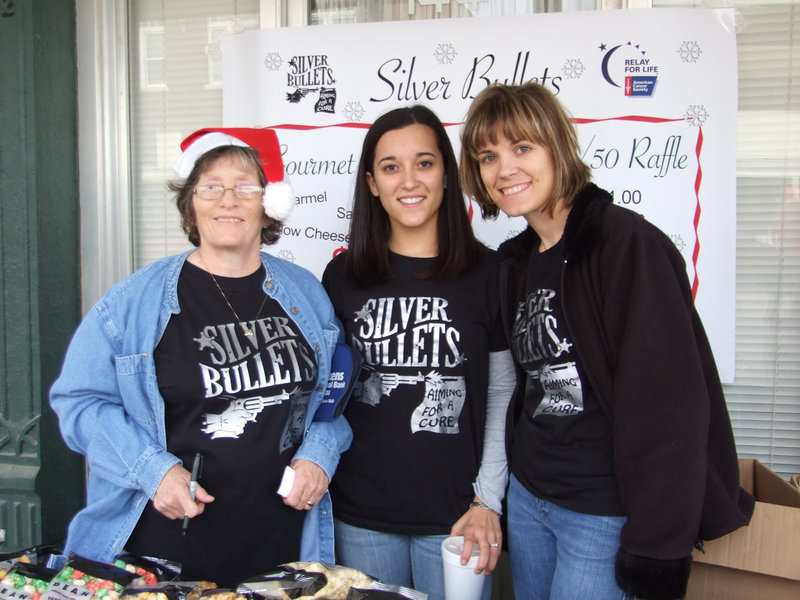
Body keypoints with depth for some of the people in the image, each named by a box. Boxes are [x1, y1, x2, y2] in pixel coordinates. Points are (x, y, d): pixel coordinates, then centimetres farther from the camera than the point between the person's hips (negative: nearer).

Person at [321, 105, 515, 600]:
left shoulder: (487, 274, -4)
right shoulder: (343, 276, 2)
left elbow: (503, 395, -1)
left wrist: (488, 501, -5)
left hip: (454, 517, -1)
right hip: (361, 516, 2)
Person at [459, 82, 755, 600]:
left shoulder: (627, 243, -16)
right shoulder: (518, 259, 8)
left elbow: (671, 404, -19)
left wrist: (657, 549, -19)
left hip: (606, 516, -7)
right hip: (528, 498, 7)